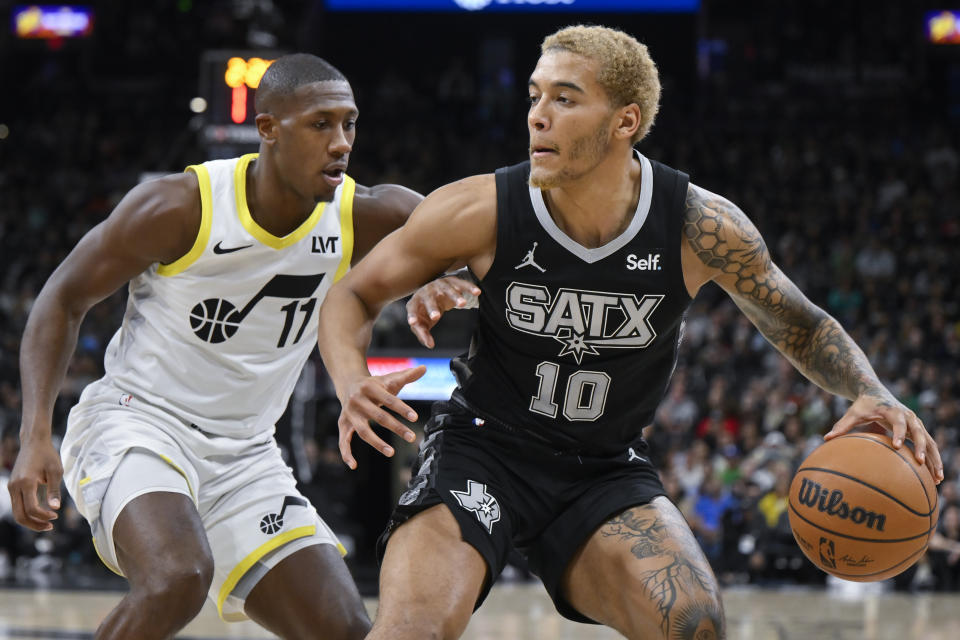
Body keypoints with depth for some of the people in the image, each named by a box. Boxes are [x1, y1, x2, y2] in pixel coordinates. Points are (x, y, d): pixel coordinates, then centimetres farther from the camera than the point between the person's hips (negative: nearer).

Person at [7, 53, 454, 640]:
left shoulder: (363, 218, -7)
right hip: (135, 425, -5)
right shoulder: (180, 207, -16)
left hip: (244, 458, 6)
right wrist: (36, 435, -17)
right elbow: (66, 297, -7)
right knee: (180, 578, -35)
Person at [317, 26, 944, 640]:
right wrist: (353, 383, -25)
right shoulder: (482, 212, -17)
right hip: (481, 451, -1)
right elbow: (355, 294, -3)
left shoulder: (704, 229, -15)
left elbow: (800, 326, 3)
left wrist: (873, 394, -17)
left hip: (606, 471, 1)